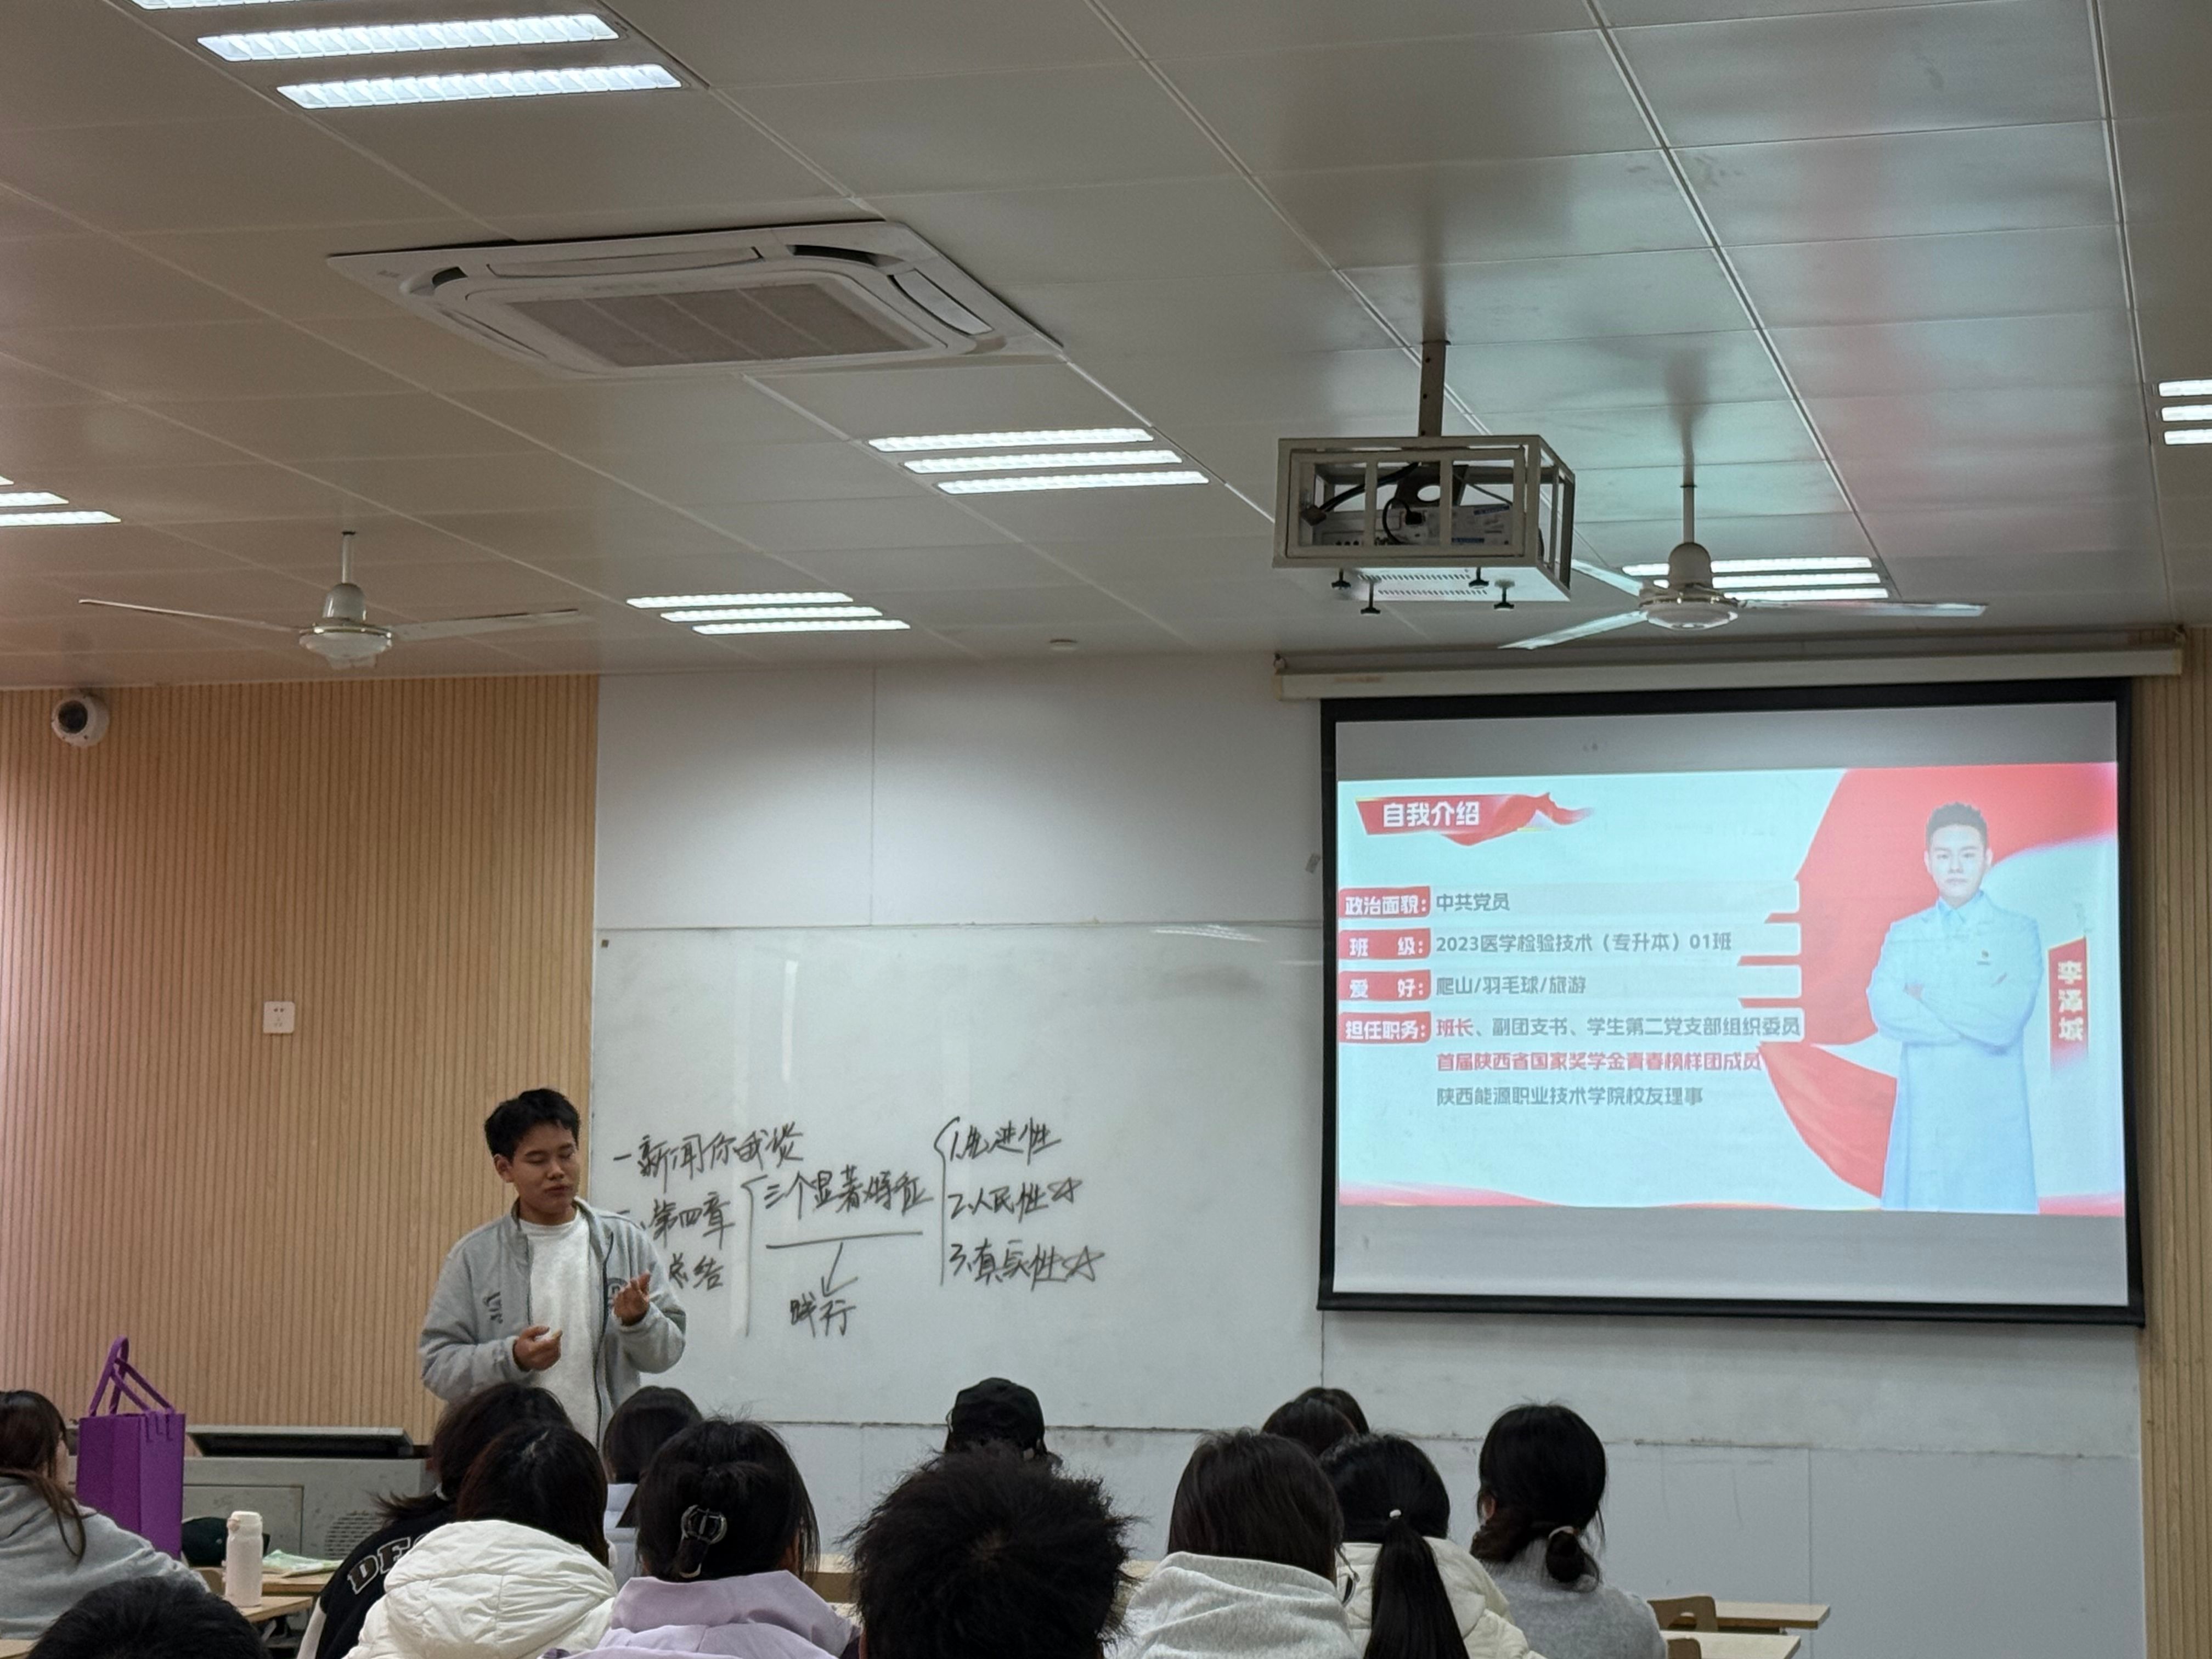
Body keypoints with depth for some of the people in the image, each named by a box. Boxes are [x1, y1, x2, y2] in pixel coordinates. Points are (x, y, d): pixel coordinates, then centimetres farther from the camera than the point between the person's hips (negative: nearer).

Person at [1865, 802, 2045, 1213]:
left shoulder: (2018, 932, 3)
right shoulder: (1904, 935, 12)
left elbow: (2007, 1021, -10)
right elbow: (1885, 1010, -5)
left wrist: (1926, 996, -5)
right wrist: (1977, 1016, -10)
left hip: (1992, 1118, -2)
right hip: (1921, 1116, 2)